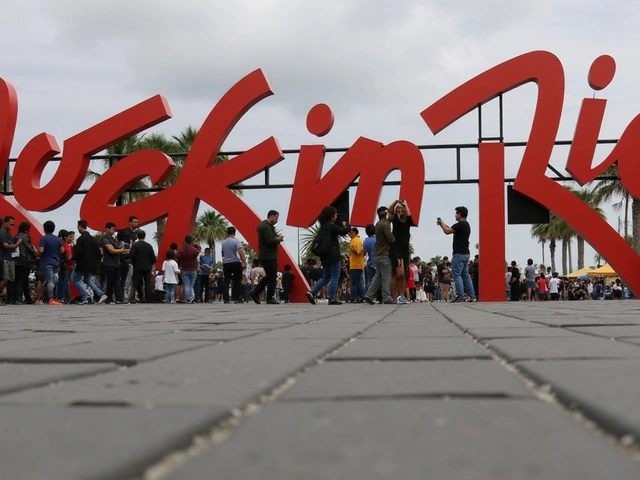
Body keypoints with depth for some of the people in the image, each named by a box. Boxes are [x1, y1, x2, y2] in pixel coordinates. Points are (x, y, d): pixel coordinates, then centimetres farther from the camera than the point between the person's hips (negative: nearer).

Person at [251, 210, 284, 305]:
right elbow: (270, 241, -25)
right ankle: (270, 298, 4)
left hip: (266, 256, 11)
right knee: (272, 277, -3)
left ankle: (255, 293, 14)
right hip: (268, 257, -11)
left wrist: (277, 238, 3)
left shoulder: (267, 226, 17)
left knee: (269, 276, 16)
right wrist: (278, 239, -8)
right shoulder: (266, 227, -17)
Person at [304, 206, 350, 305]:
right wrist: (345, 225, 5)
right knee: (335, 277, -1)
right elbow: (344, 231, -13)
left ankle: (312, 292, -1)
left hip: (325, 256, 9)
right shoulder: (331, 226, -14)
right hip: (333, 256, -9)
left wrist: (342, 225, 12)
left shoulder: (323, 226, 13)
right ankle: (332, 299, 0)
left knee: (325, 277, 15)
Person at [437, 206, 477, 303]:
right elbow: (452, 230, 24)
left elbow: (447, 231, -18)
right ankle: (472, 296, 8)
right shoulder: (466, 225, 16)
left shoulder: (460, 224, -15)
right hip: (465, 254, 9)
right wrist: (444, 225, 19)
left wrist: (442, 224, 0)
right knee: (465, 275, 11)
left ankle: (460, 296, -10)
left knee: (457, 275, -7)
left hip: (459, 254, -9)